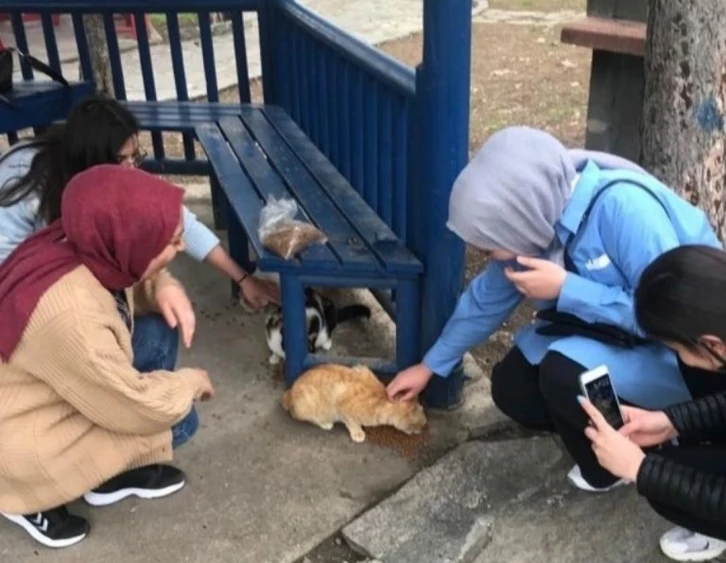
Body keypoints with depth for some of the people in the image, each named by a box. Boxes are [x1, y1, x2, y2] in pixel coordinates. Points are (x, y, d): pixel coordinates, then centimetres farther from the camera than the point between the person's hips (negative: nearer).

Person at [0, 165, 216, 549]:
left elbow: (133, 283, 9)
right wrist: (193, 382, -7)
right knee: (178, 418, -11)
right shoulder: (69, 316, -38)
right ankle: (31, 495, 5)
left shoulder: (85, 249, -14)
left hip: (47, 394, 8)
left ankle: (114, 471, 14)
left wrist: (164, 288, -13)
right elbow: (140, 408, -26)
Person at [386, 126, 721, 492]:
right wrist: (431, 365, 11)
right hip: (617, 334, 7)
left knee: (564, 374, -28)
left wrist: (565, 290, -30)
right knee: (512, 387, -3)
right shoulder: (540, 215, -10)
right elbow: (486, 298, 3)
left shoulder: (624, 208, -33)